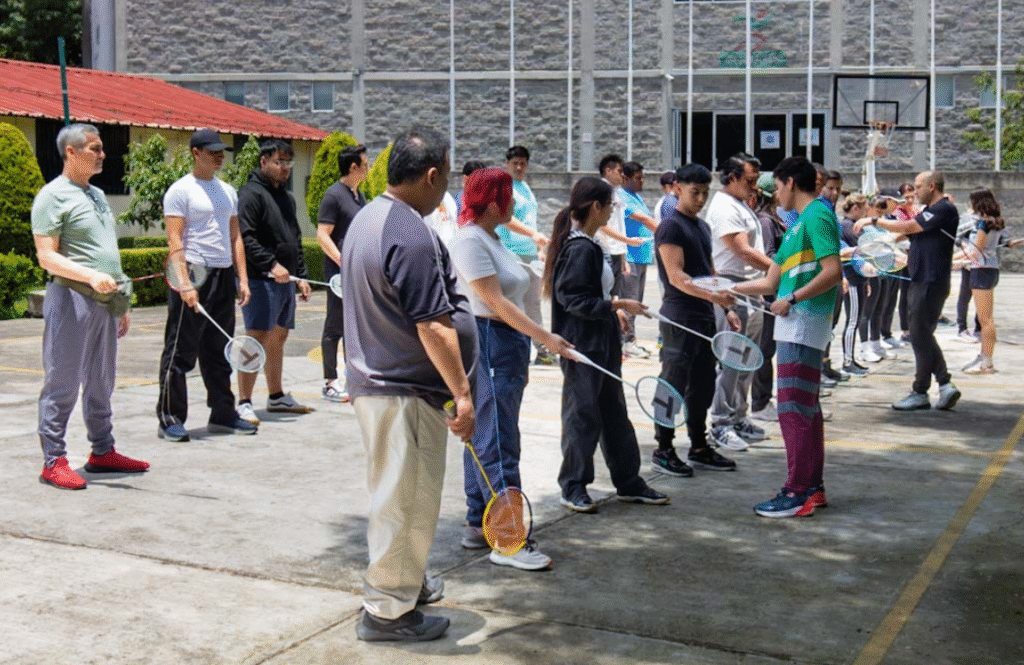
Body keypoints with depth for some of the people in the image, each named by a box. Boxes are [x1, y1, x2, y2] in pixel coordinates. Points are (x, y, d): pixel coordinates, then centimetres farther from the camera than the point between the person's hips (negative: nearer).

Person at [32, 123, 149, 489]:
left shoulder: (97, 194, 19)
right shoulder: (54, 195, -7)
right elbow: (47, 256, -14)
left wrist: (122, 303, 21)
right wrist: (90, 276, -28)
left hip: (105, 301, 8)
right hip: (71, 298, -8)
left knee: (101, 382, 14)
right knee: (63, 383, -3)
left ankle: (102, 451, 24)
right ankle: (54, 460, 4)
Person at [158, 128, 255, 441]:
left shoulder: (228, 191, 16)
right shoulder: (180, 190, -6)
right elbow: (175, 241, -12)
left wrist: (242, 278, 9)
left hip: (224, 278, 7)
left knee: (219, 352, 13)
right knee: (181, 352, -3)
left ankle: (223, 414, 21)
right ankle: (169, 418, 4)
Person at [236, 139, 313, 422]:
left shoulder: (286, 197, 20)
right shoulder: (251, 194, -9)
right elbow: (245, 238, -19)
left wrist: (301, 276, 20)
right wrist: (271, 265, -24)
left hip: (285, 280, 9)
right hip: (261, 280, -9)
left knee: (278, 338, 16)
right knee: (256, 339, -12)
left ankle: (276, 396, 27)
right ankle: (244, 403, -10)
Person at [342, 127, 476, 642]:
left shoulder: (366, 218, 10)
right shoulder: (412, 236, -22)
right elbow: (433, 326, -24)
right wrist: (462, 393, -19)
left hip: (371, 381, 11)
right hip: (405, 392, -10)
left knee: (396, 494, 23)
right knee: (406, 499, 1)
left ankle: (406, 581, 39)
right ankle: (388, 610, 12)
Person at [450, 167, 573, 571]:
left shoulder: (490, 237, 16)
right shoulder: (469, 240, -14)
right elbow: (495, 302, -20)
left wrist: (523, 356, 21)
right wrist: (545, 337, -20)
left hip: (507, 345, 10)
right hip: (487, 344, -10)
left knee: (484, 439, 14)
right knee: (498, 445, -8)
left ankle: (479, 526, 21)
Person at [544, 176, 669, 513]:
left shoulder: (587, 245, 12)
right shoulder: (579, 249, -18)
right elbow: (574, 299, -23)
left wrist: (613, 313, 21)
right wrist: (617, 305, -21)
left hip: (601, 345, 10)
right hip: (582, 346, -10)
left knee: (614, 413, 15)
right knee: (583, 414, 0)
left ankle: (628, 482, 24)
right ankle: (573, 488, 13)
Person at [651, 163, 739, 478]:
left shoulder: (702, 226, 17)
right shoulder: (671, 226, -11)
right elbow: (676, 276, -20)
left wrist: (727, 308, 19)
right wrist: (712, 296, -31)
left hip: (705, 316, 9)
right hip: (680, 318, -9)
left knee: (703, 385, 13)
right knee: (674, 385, -3)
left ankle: (699, 447, 22)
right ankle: (663, 450, 5)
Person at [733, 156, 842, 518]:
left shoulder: (816, 216, -10)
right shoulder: (800, 223, 20)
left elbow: (833, 272, -20)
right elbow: (770, 282, 24)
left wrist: (792, 299, -18)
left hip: (804, 325, -10)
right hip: (796, 325, 10)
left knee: (794, 407, -9)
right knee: (806, 406, 14)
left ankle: (797, 493, -5)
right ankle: (813, 487, 21)